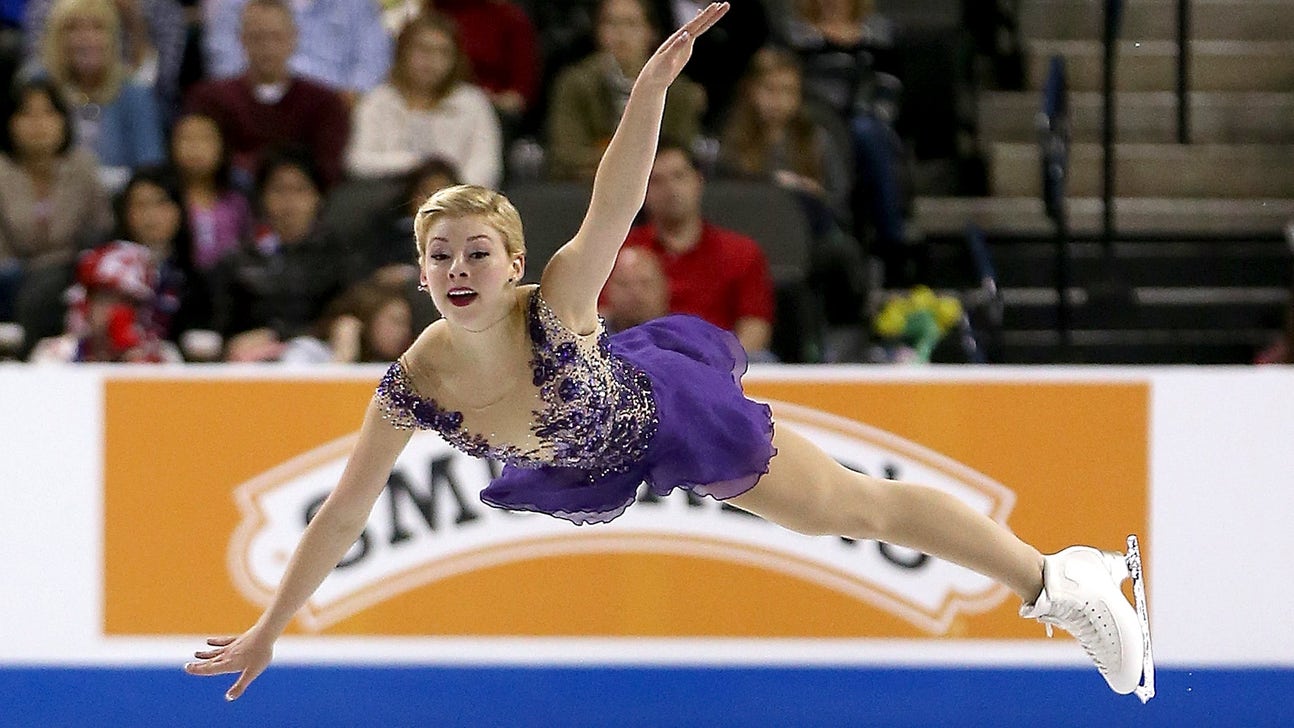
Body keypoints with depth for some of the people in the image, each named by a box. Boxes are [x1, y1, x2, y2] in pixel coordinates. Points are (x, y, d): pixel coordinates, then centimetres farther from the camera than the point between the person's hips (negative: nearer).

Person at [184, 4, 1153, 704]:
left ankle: (1056, 579, 20)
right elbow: (344, 512, -20)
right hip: (585, 468, 2)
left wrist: (653, 84, -69)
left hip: (666, 412, -2)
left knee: (858, 508, 8)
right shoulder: (416, 386, -29)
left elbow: (614, 205, -53)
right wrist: (267, 632, -18)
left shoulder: (556, 303, -38)